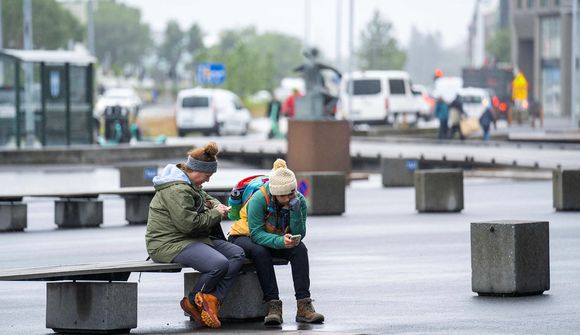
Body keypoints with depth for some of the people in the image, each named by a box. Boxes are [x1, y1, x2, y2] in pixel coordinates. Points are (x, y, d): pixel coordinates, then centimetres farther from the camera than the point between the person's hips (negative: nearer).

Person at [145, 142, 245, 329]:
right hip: (169, 243, -11)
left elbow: (204, 197, 36)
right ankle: (193, 302, -5)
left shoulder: (190, 185, 16)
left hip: (193, 239, 11)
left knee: (237, 254, -3)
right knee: (219, 264, -29)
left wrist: (215, 204, 11)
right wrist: (215, 214, -11)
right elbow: (188, 223, -25)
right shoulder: (177, 190, -19)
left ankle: (211, 300, -13)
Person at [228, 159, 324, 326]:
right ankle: (273, 305, -40)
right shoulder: (259, 198, -27)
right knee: (260, 252, -38)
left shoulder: (299, 200, -14)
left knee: (300, 248, -26)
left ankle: (304, 305, -34)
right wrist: (280, 241, -45)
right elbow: (256, 233, -30)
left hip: (276, 240, 4)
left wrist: (295, 210, -33)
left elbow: (299, 236, -19)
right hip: (244, 237, -4)